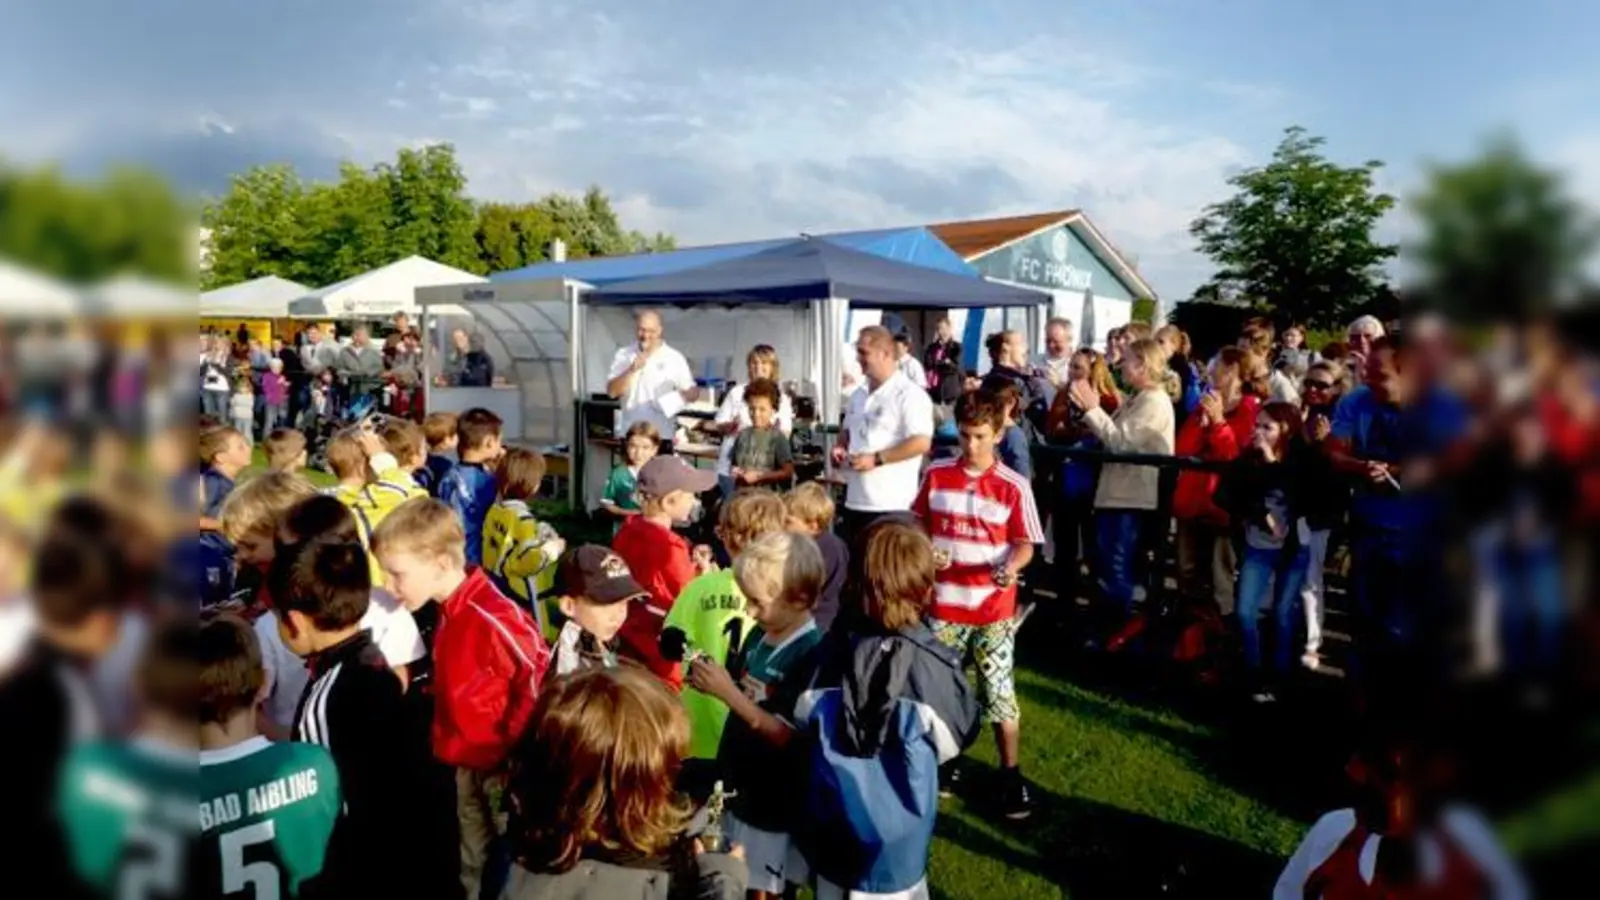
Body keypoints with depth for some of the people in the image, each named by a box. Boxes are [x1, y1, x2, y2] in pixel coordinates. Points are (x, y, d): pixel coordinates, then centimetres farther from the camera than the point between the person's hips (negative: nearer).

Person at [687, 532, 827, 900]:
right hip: (737, 782, 7)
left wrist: (728, 693, -28)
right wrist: (712, 681, -10)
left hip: (773, 799, -7)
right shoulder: (759, 635, 0)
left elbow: (790, 738, -25)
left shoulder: (811, 655, -23)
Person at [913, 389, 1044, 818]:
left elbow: (1025, 544, -4)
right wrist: (926, 553, -9)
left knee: (999, 694, 5)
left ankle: (1012, 775, 21)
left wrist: (1011, 566, -25)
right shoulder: (936, 475, -1)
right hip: (943, 605, 3)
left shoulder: (1014, 486, -8)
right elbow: (919, 525, 10)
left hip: (993, 611, -2)